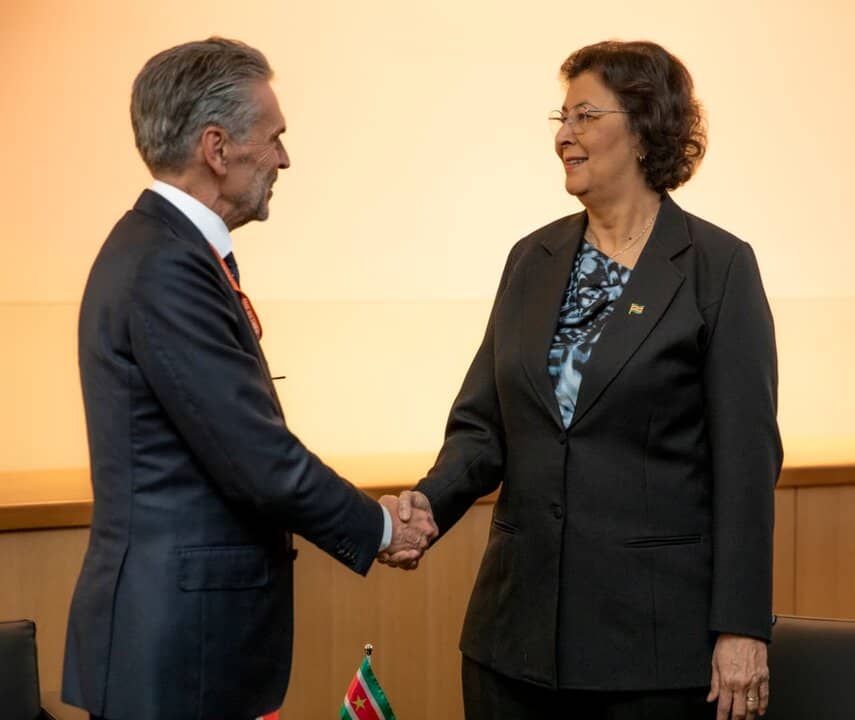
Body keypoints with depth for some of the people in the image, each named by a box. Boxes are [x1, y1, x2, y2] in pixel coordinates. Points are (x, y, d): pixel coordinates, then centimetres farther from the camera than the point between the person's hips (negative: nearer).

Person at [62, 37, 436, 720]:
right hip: (176, 641, -10)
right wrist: (378, 528, -5)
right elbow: (258, 458, -20)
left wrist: (363, 515, 9)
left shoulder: (160, 246, 11)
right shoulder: (167, 269, -20)